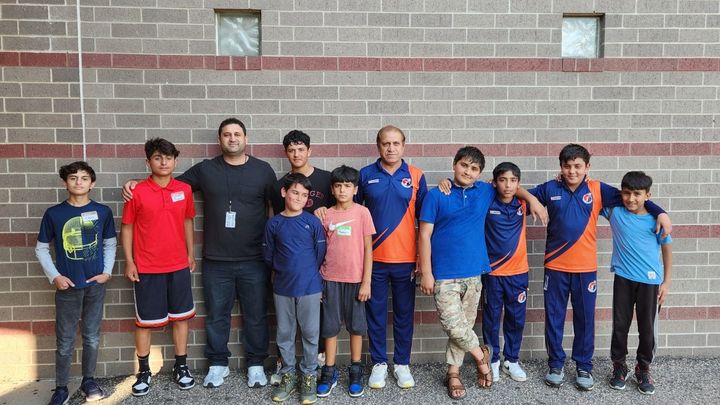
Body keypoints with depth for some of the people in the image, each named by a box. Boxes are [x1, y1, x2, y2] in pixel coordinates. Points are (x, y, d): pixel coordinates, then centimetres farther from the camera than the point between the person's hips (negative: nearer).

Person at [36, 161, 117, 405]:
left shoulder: (102, 212, -2)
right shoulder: (53, 214, -4)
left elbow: (110, 244, 8)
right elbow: (41, 248, 4)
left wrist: (107, 271, -2)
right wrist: (54, 276, -4)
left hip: (95, 284, 1)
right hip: (67, 286, -1)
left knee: (92, 337, 13)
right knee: (65, 342, 7)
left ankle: (89, 381, 30)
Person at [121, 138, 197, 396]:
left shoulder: (184, 190, 1)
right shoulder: (138, 192, -8)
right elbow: (127, 228, -2)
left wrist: (191, 254, 12)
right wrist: (129, 262, -5)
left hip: (179, 266, 3)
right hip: (147, 268, -3)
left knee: (181, 316, 10)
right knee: (145, 320, 8)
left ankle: (181, 367, 24)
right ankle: (144, 371, 24)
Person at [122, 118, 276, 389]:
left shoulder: (263, 169, 2)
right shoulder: (205, 169, 5)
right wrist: (137, 184, -2)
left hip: (254, 261, -1)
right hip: (215, 261, 1)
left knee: (255, 315, 8)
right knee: (216, 315, 11)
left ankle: (256, 364, 24)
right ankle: (218, 364, 28)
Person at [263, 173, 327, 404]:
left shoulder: (312, 222, -5)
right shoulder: (273, 224, -1)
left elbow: (320, 253, -1)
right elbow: (268, 256, 6)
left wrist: (308, 273, 5)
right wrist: (283, 272, 10)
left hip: (310, 288, -1)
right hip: (282, 289, 2)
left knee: (310, 334, 8)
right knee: (284, 335, 12)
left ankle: (309, 377, 22)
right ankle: (288, 376, 28)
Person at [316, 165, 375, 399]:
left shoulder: (362, 213, -4)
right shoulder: (326, 215, 3)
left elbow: (368, 249, -4)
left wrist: (366, 282, -8)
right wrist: (317, 280, 4)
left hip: (355, 279, -2)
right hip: (330, 279, 2)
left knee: (356, 326, 9)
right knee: (330, 327, 9)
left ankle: (356, 372, 24)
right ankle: (329, 372, 22)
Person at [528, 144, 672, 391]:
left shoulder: (597, 190, 0)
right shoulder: (549, 189, -1)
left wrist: (659, 213, -6)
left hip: (585, 268, 0)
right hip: (555, 267, 0)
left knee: (585, 319, 9)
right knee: (554, 319, 8)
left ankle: (584, 367, 25)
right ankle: (555, 364, 24)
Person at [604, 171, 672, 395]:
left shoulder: (656, 218, -7)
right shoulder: (614, 211, -4)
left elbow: (666, 248, 3)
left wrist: (666, 282, 2)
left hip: (650, 281, -1)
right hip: (623, 278, 1)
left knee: (647, 328, 8)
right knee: (620, 325, 8)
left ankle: (643, 369, 27)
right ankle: (619, 367, 25)